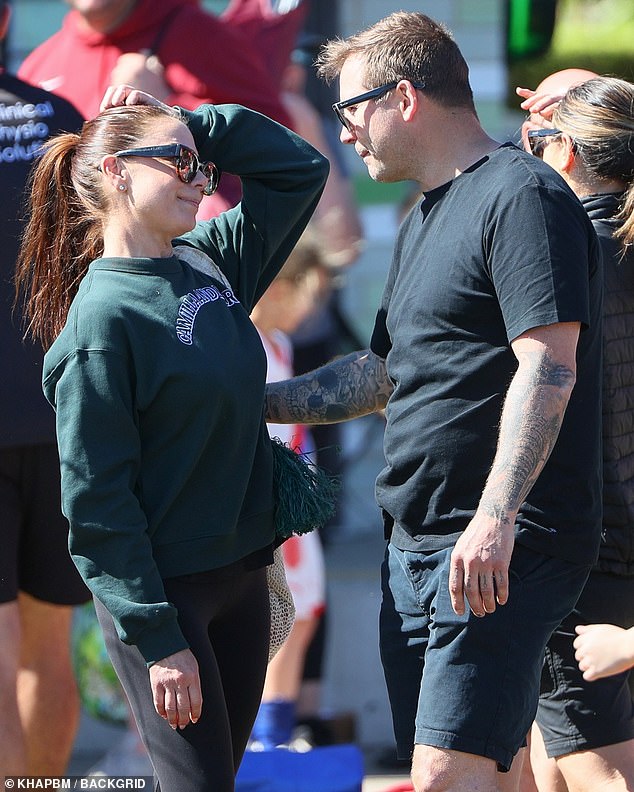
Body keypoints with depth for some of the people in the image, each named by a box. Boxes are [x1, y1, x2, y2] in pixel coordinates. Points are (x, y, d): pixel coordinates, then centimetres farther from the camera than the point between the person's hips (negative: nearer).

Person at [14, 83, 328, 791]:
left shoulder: (212, 261, 6)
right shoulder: (102, 319, -16)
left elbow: (300, 167, 18)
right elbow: (96, 497, -17)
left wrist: (191, 122, 4)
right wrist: (158, 640, -19)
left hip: (242, 574, 7)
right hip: (162, 591, -7)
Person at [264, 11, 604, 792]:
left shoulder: (520, 196, -10)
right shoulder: (423, 221, 22)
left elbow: (548, 366, -20)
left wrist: (496, 518, -28)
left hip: (503, 550, -10)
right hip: (415, 547, 10)